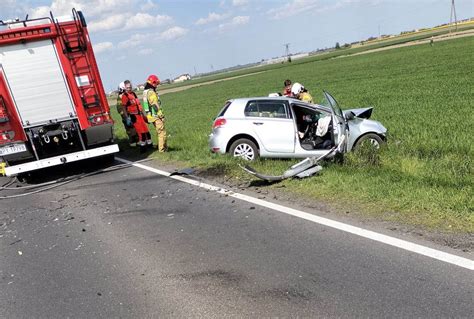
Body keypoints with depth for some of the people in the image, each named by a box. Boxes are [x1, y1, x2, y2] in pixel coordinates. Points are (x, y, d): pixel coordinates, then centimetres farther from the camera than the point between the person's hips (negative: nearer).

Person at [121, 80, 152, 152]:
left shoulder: (133, 93, 14)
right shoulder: (124, 96, -9)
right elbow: (124, 107, -12)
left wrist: (142, 113, 22)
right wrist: (127, 117, -18)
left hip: (139, 114, 8)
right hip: (133, 116, -7)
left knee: (145, 129, 11)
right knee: (140, 131, -5)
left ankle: (149, 143, 24)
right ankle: (142, 146, 5)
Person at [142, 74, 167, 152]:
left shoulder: (145, 92, 14)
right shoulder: (151, 93, -17)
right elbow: (155, 105, -22)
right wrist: (161, 115, -18)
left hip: (150, 116, 10)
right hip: (156, 116, -10)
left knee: (159, 132, 18)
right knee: (162, 132, -5)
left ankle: (164, 146, 26)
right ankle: (162, 149, -3)